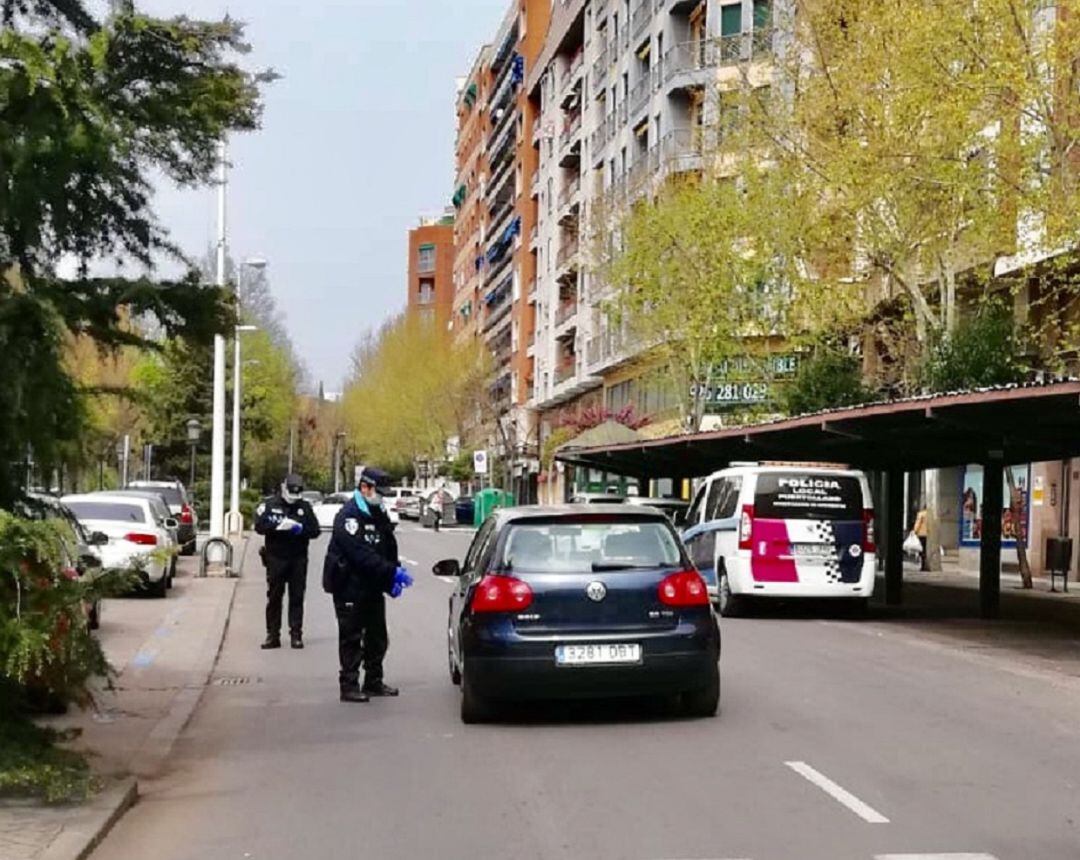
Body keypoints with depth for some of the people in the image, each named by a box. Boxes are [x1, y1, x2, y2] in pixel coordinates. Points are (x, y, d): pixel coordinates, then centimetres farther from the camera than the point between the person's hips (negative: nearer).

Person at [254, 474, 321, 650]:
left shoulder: (305, 507, 6)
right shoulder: (270, 505, 1)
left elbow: (315, 530, 2)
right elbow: (259, 526, -9)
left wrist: (300, 528, -17)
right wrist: (279, 525, -23)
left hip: (298, 559, 1)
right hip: (275, 558, -1)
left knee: (297, 597, 2)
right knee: (274, 597, 3)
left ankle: (296, 634, 6)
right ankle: (273, 635, 9)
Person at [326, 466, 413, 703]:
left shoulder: (379, 515, 11)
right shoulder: (348, 516, -17)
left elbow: (390, 548, 14)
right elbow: (362, 554, -26)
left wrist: (395, 573, -3)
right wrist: (392, 572, -31)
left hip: (373, 588, 9)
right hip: (350, 588, -8)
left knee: (377, 637, 14)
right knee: (351, 638, -3)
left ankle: (373, 682, 25)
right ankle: (349, 686, 3)